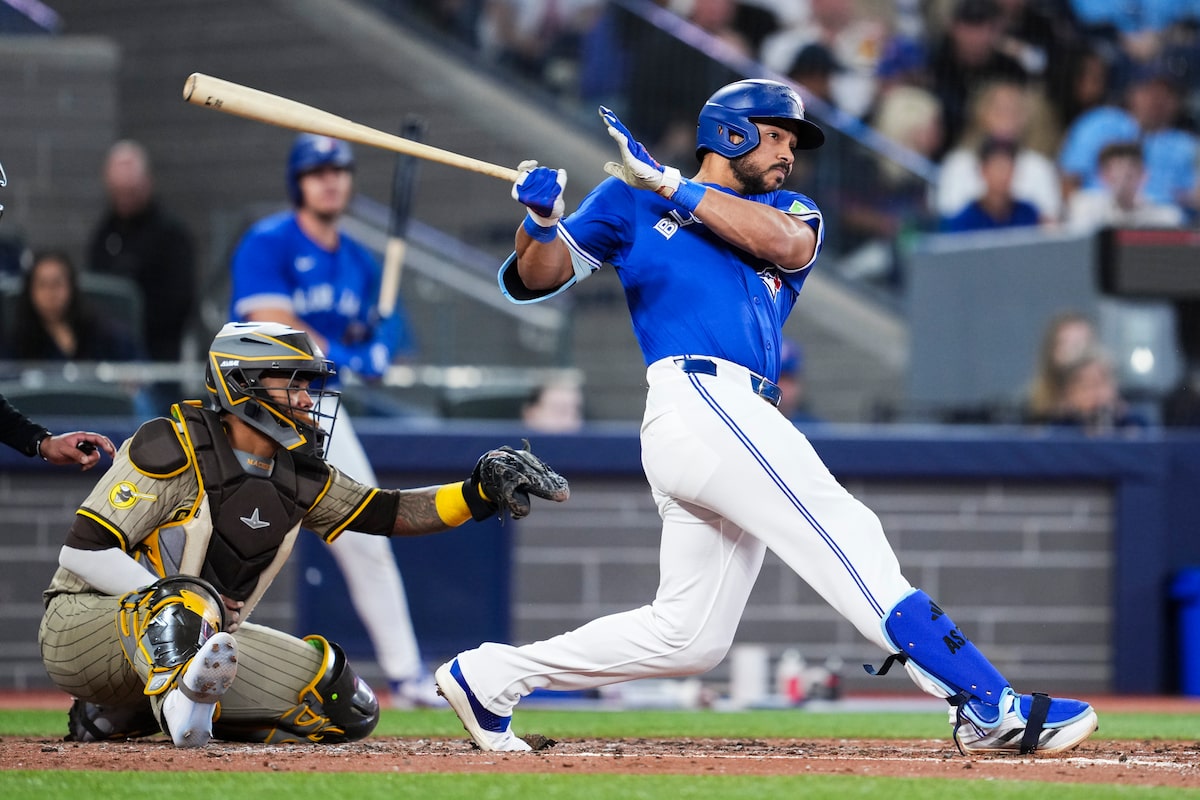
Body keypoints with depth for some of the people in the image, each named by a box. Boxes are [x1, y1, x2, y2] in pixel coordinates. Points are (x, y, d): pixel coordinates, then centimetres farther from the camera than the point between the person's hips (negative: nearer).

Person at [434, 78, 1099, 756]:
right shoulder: (634, 200, 14)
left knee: (689, 638, 8)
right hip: (698, 401, -7)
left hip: (742, 423, 7)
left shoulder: (788, 212, 24)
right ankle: (989, 706, -27)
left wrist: (672, 186, -5)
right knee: (849, 536, -18)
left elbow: (787, 245, -2)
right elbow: (536, 279, 9)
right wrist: (541, 222, -13)